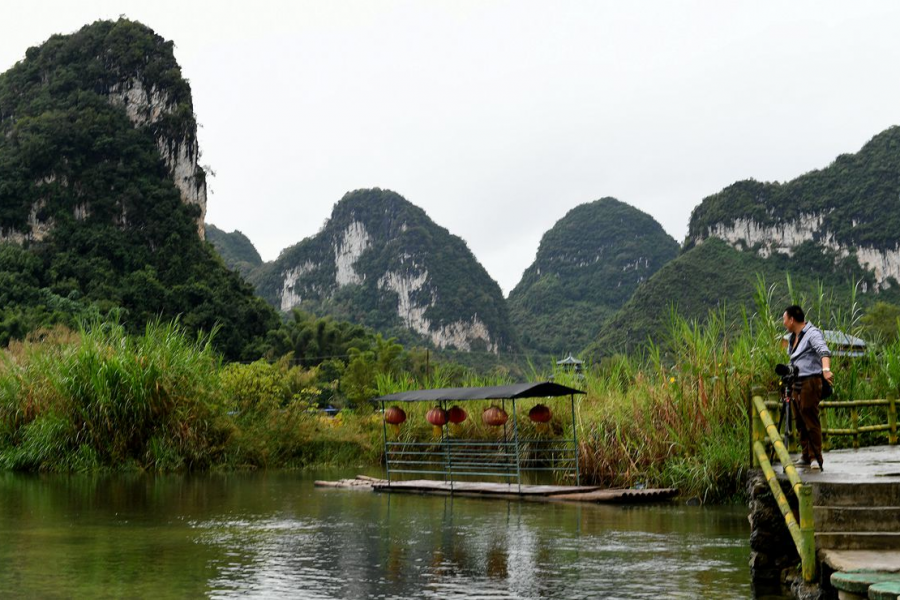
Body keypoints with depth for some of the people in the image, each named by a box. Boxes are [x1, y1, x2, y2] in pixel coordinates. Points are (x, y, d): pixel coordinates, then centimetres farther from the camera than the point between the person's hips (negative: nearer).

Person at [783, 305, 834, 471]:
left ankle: (817, 459, -3)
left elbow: (824, 351, -27)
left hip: (810, 383, -9)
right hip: (797, 384, 9)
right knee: (799, 422, 10)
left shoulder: (812, 334, -10)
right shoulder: (793, 337, 19)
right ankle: (806, 457, 18)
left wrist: (826, 369, -44)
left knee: (811, 421, -8)